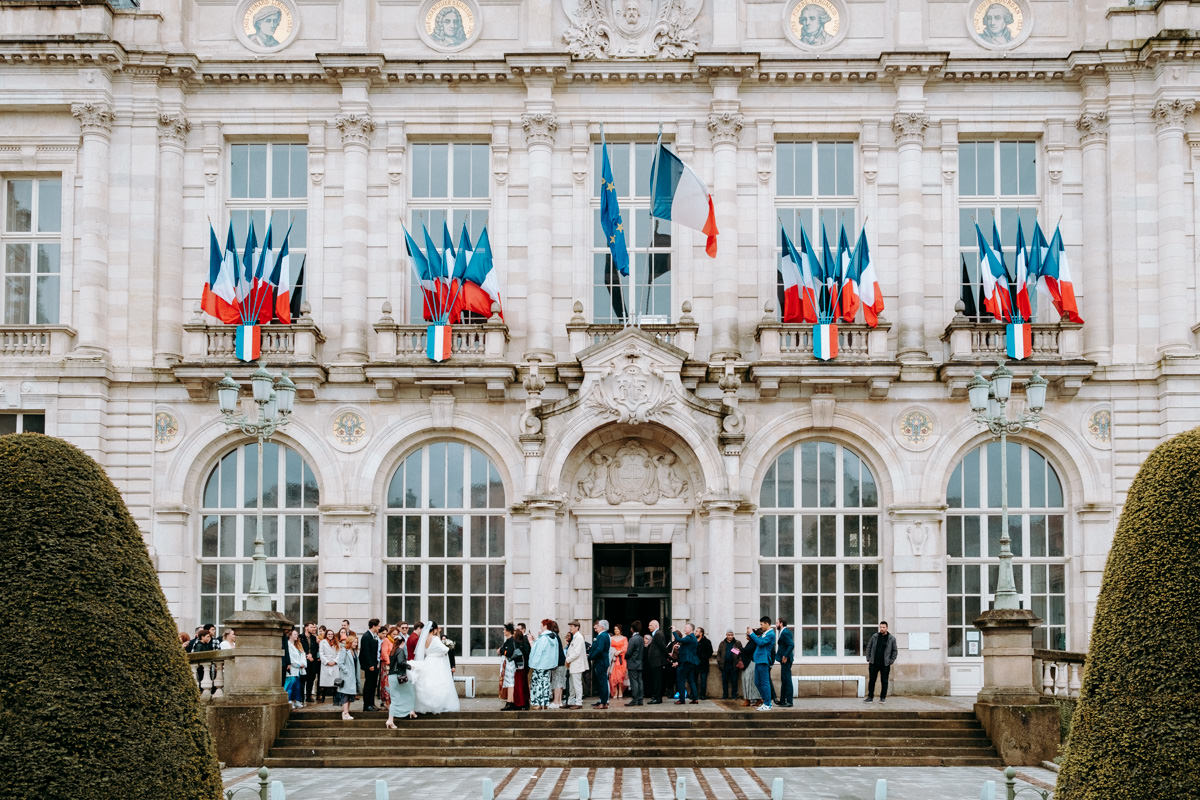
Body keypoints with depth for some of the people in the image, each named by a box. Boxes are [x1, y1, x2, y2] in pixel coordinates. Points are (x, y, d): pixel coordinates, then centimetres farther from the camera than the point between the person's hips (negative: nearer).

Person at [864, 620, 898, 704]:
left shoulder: (892, 639, 1)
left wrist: (891, 661, -3)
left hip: (885, 665, -1)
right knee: (871, 680, 2)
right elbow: (868, 647, 13)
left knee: (884, 681, 3)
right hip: (874, 663, 1)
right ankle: (870, 697, 8)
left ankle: (883, 698, 12)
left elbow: (894, 651, 6)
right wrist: (868, 658, 4)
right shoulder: (874, 636, 6)